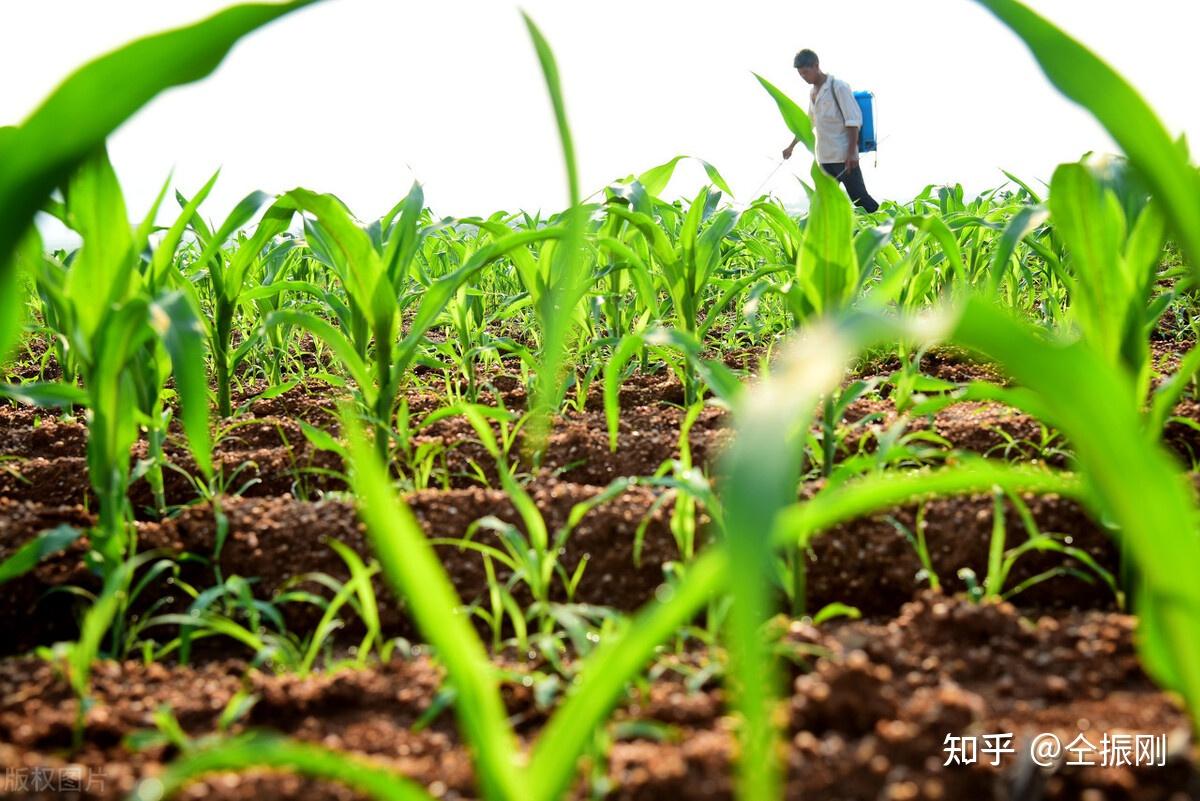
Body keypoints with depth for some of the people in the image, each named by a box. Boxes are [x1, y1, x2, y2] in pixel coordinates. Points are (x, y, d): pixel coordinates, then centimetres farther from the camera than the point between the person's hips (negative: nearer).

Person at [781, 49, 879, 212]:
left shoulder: (838, 87, -8)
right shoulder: (813, 92, 15)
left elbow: (854, 120, -13)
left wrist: (852, 153, -20)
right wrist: (791, 146, 30)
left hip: (844, 157, -8)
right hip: (825, 158, 8)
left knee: (859, 197, -8)